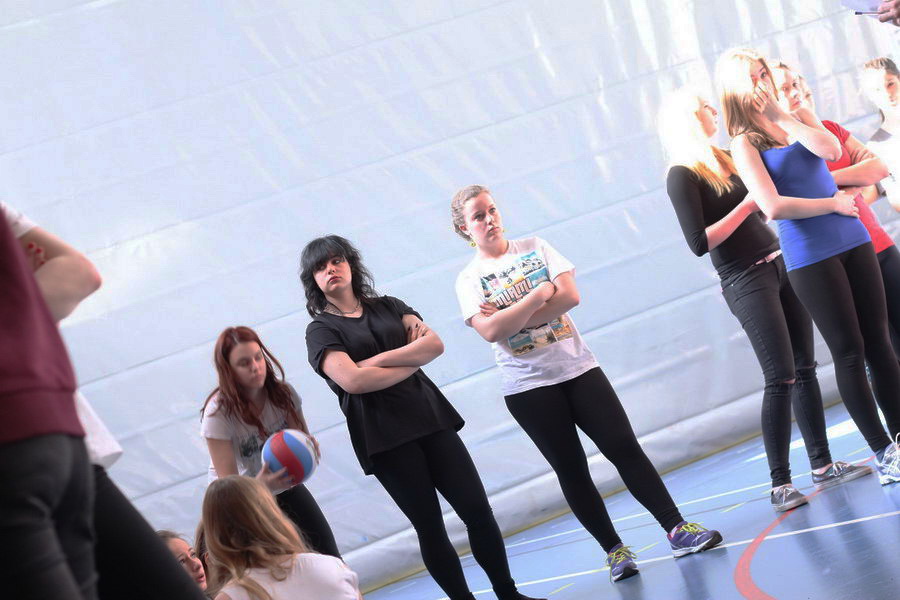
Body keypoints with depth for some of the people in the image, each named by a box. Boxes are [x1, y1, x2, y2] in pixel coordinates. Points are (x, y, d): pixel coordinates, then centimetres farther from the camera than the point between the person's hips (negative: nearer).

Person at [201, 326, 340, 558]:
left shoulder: (282, 393, -14)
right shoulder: (218, 413, -26)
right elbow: (228, 482, -28)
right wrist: (261, 484, -50)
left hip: (284, 486, 4)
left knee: (328, 553, 4)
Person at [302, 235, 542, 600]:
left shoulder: (388, 306, 15)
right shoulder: (321, 330, 2)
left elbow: (435, 343, 0)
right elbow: (353, 380, -16)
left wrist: (379, 359, -11)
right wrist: (414, 360, -6)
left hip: (429, 417, 4)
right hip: (382, 436, -4)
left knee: (477, 509, 1)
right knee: (430, 527, -2)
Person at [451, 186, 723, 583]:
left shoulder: (534, 248, 6)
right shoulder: (469, 279, -1)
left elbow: (570, 296, -8)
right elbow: (490, 331, -17)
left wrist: (511, 317, -14)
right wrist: (541, 294, -15)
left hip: (577, 367, 2)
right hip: (528, 386, -1)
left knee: (624, 447, -3)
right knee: (571, 470, 1)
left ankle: (677, 529, -1)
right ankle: (614, 550, 10)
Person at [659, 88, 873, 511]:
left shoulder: (725, 159, 14)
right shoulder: (682, 175, -9)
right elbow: (699, 243, -17)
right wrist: (747, 204, -16)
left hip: (780, 265, 7)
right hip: (746, 281, -7)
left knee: (805, 368, 7)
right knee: (781, 378, -10)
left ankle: (822, 464, 14)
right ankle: (779, 484, -4)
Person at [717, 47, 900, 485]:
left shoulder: (800, 118, 10)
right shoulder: (745, 141, -5)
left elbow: (831, 150, -11)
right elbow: (773, 206, -17)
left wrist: (783, 116, -10)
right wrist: (833, 204, -9)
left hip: (852, 241, 5)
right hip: (810, 256, -5)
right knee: (850, 352, -2)